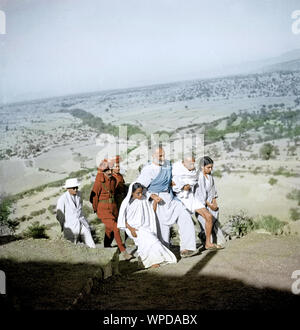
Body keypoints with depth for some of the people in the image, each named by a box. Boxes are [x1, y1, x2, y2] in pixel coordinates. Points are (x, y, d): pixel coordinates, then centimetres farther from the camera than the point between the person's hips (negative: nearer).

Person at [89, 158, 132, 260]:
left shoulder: (113, 180, 5)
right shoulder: (100, 182, -14)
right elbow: (94, 196, -5)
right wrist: (95, 209, 6)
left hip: (113, 208, 6)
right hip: (103, 209, -6)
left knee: (109, 230, 15)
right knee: (116, 229, -16)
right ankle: (123, 252, -13)